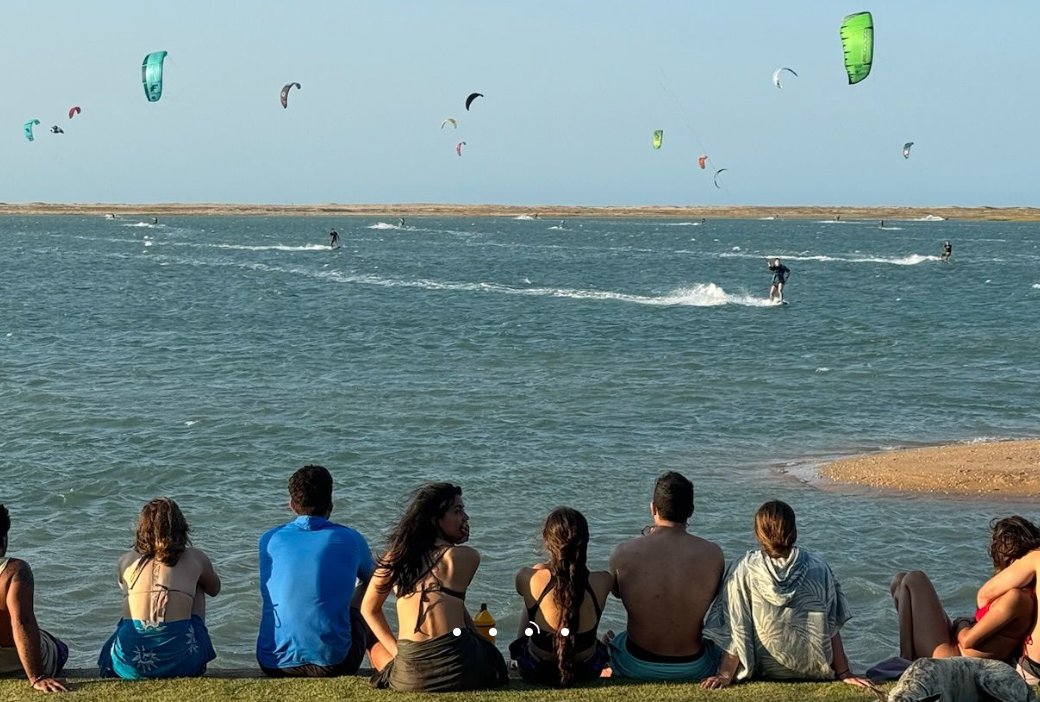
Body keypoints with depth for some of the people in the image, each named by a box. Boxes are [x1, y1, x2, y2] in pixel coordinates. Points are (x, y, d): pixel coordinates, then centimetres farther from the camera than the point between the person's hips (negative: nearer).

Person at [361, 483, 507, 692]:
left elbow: (369, 609, 15)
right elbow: (457, 605, 10)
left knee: (377, 649, 36)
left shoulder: (396, 554, 10)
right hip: (459, 670, -1)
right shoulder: (467, 556, 1)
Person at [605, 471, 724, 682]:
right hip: (693, 670, 0)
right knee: (716, 644, 36)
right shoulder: (713, 554, -13)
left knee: (608, 639, 35)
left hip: (636, 668, 0)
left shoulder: (624, 553, -14)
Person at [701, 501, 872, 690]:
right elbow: (831, 628, -5)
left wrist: (726, 675, -4)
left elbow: (736, 630, -9)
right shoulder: (818, 568, -6)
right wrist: (844, 674, 0)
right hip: (814, 674, 1)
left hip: (762, 675, -1)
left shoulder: (744, 570, -9)